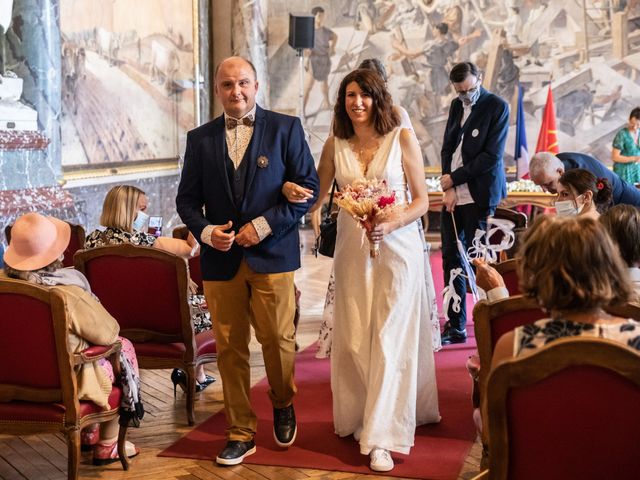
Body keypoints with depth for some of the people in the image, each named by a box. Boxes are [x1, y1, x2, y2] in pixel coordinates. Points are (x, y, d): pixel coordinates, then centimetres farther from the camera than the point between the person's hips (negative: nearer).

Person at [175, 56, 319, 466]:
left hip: (272, 254, -2)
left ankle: (283, 405, 32)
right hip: (221, 259, 3)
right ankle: (241, 434, 17)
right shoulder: (200, 139, 10)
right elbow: (188, 198, 11)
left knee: (278, 339, 2)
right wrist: (205, 230, -9)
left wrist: (266, 224, -12)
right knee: (230, 348, 5)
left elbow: (308, 186, -2)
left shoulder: (286, 128, 2)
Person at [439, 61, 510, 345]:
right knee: (451, 259, 7)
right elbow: (447, 148, 12)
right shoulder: (456, 106, 13)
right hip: (453, 194, 6)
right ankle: (456, 327, 14)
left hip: (479, 196, -6)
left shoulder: (497, 107, -7)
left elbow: (491, 156, -13)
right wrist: (449, 189, -1)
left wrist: (454, 178, -11)